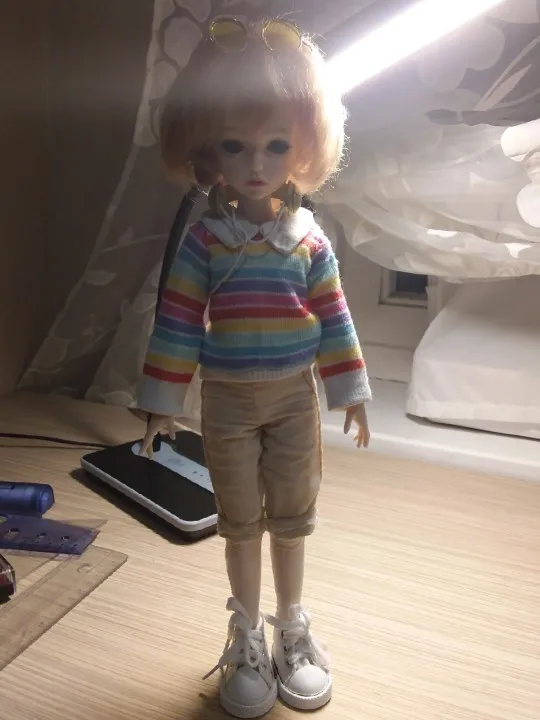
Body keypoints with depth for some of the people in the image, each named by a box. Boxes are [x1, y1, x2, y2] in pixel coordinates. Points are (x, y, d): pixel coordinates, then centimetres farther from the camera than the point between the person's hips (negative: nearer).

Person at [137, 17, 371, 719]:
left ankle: (292, 628, 35)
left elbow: (334, 319, 0)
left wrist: (351, 391, 2)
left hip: (295, 397, 1)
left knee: (291, 516, 14)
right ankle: (248, 635, 32)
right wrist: (164, 400, -6)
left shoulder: (309, 238, -4)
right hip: (228, 401, -1)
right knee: (240, 520, 13)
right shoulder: (204, 239, -8)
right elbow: (177, 323, -6)